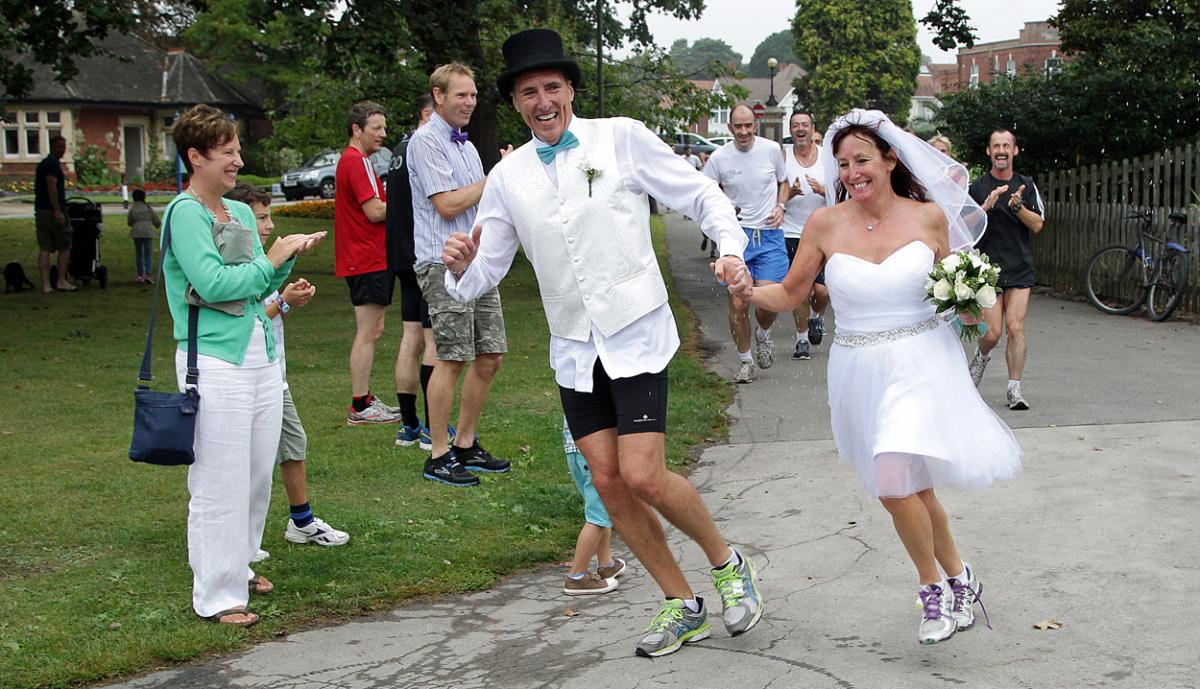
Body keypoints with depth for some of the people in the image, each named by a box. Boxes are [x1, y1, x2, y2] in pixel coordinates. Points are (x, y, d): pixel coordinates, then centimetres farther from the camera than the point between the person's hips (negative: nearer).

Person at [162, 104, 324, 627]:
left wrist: (290, 257, -1)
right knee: (221, 482, -4)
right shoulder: (184, 213, -9)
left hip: (260, 353, 8)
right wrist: (272, 259, -11)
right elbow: (212, 284, -19)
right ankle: (217, 594, 5)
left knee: (258, 474, 13)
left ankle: (239, 566, 29)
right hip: (214, 360, -8)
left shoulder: (240, 212, 14)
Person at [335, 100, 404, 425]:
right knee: (367, 333, -6)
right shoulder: (357, 163, -14)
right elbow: (375, 211, -20)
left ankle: (364, 399, 20)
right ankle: (360, 407, -1)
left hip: (363, 260, 11)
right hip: (368, 260, -11)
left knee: (372, 331, 15)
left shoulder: (350, 161, 20)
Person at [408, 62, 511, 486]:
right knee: (452, 360, -9)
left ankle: (465, 446, 19)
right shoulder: (426, 141, -7)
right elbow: (447, 205, -15)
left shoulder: (466, 145, 21)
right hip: (444, 263, -9)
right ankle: (438, 456, -2)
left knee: (489, 356, 8)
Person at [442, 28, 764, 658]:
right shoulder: (507, 177, 4)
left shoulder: (622, 138, -6)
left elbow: (701, 196, -1)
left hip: (636, 337, -4)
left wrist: (731, 246, -19)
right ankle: (683, 607, 21)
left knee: (643, 477, -14)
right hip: (574, 348, 5)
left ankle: (728, 564, 15)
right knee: (608, 483, 5)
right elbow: (485, 272, 6)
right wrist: (462, 269, -17)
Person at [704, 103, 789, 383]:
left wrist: (780, 207, -1)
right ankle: (745, 361, 17)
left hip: (769, 234, 0)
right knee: (737, 304, -3)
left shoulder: (772, 149, 0)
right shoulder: (719, 157, -4)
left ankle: (763, 334, 27)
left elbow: (783, 182, 17)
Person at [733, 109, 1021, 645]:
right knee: (913, 490, 12)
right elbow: (791, 294, 6)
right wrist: (749, 292, -13)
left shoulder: (928, 217, -3)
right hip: (860, 371, 3)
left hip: (921, 363, -2)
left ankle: (934, 588, 8)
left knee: (894, 486, -18)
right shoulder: (825, 224, -2)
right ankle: (959, 581, 35)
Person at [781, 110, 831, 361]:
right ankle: (802, 339, 16)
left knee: (823, 290, -5)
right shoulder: (783, 156, 0)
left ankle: (816, 316, 29)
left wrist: (822, 190, -18)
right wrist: (792, 192, -20)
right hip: (792, 234, -1)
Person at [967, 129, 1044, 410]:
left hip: (1020, 268, 1)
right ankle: (981, 357, 31)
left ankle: (1014, 388, -2)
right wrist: (986, 206, -17)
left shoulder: (1026, 185, 9)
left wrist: (1017, 206, -13)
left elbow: (1037, 225, 3)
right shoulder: (976, 187, 3)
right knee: (992, 333, -4)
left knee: (1015, 326, -9)